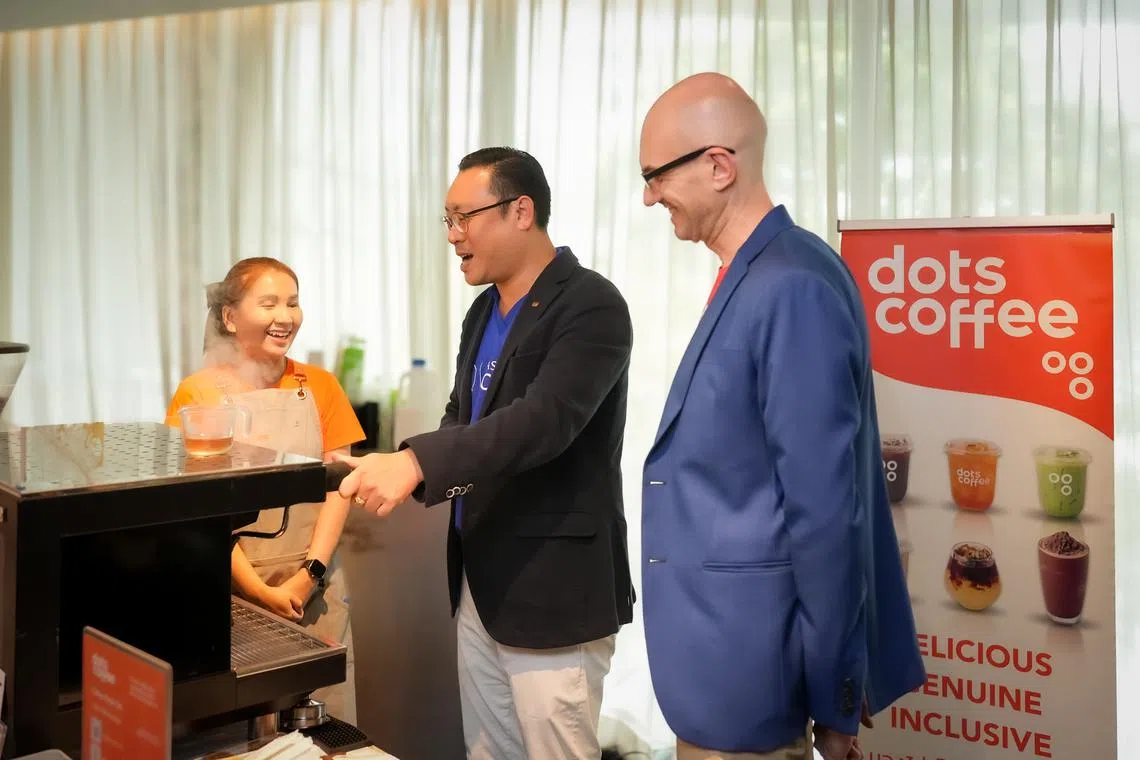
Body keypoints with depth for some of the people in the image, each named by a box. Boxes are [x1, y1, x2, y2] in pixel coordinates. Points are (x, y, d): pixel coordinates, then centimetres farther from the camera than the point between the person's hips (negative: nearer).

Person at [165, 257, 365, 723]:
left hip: (315, 588, 2)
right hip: (231, 589, -2)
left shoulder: (320, 387, 6)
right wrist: (260, 591, -12)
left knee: (325, 718, 5)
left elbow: (337, 485, 2)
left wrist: (308, 576, -10)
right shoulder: (198, 393, -3)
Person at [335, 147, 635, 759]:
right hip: (479, 579, 8)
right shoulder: (484, 310, 12)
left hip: (552, 585, -8)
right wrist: (401, 473, 0)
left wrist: (417, 462, -37)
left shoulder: (590, 305, -15)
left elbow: (545, 419, -28)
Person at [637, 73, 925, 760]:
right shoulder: (755, 278, 7)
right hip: (720, 639, 9)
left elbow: (823, 508, -22)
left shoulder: (791, 288, -22)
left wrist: (833, 699, -15)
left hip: (742, 657, -9)